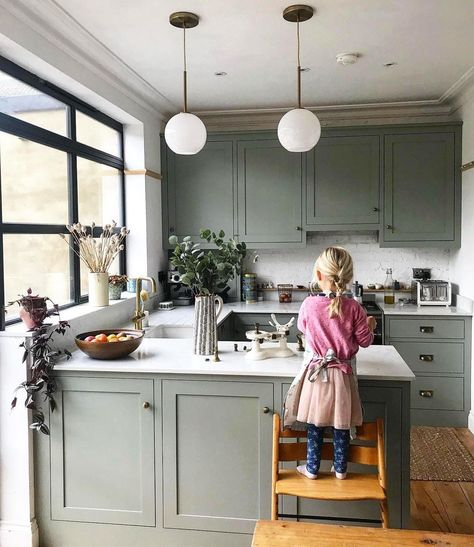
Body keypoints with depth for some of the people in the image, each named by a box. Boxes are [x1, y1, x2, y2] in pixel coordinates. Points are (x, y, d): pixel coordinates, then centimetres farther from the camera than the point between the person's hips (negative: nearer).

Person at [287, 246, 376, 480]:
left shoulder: (309, 304, -12)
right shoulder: (353, 307, -12)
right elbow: (365, 340, -3)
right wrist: (370, 325, 17)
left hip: (316, 372, 0)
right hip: (342, 374, 1)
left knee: (315, 426, 14)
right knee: (341, 427, 15)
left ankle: (312, 468, 25)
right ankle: (341, 469, 29)